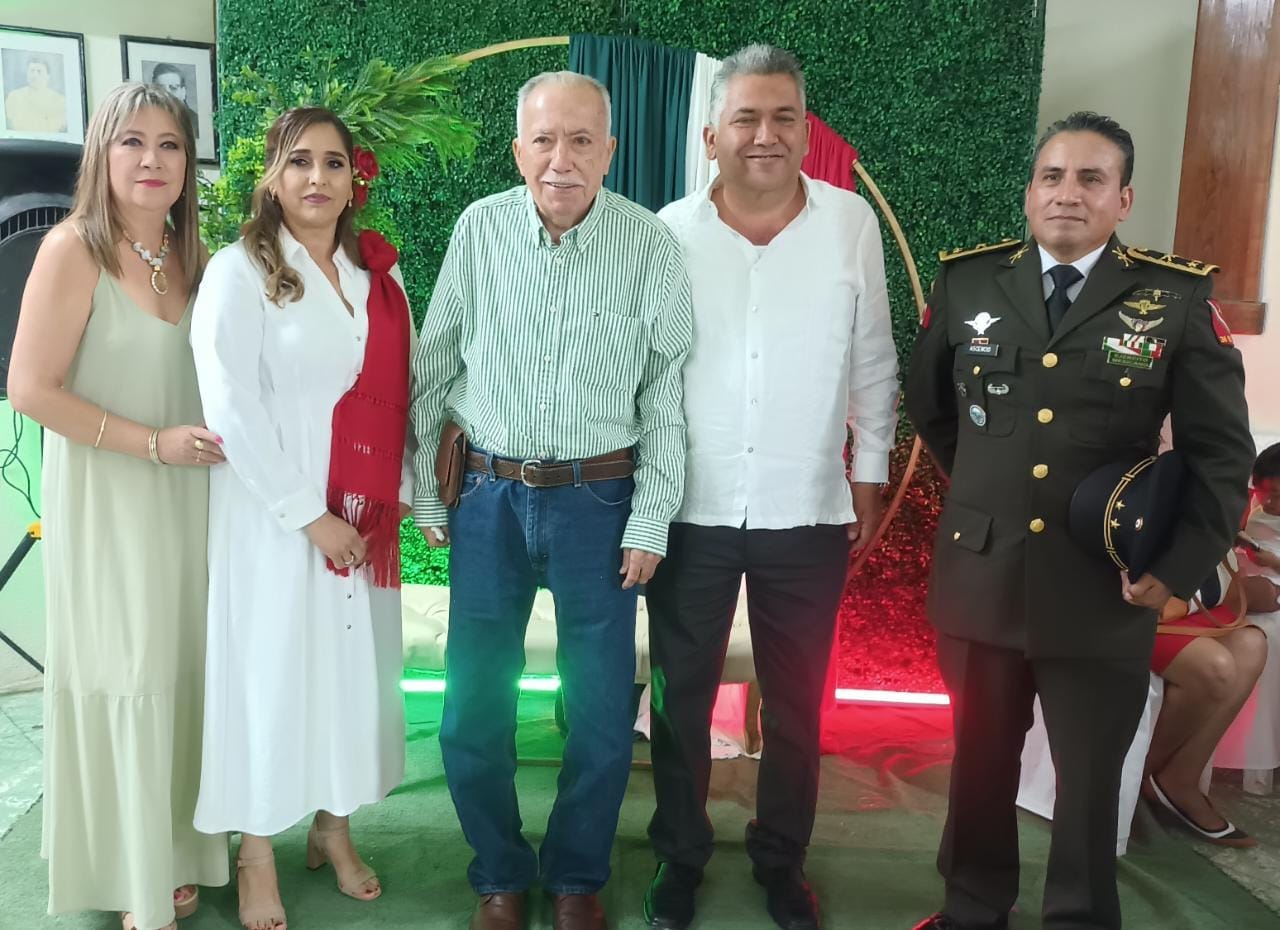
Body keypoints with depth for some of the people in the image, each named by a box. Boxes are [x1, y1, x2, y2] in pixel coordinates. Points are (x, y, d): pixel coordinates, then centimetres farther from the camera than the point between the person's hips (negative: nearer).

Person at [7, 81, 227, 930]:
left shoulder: (193, 256, 6)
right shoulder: (73, 249, -12)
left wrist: (228, 437, -1)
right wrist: (154, 443, -17)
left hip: (188, 500, 5)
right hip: (108, 502, -5)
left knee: (182, 672, 12)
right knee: (125, 682, 4)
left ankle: (174, 850, 31)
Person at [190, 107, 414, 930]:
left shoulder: (377, 273, 10)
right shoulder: (240, 272, -7)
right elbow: (231, 407, -13)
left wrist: (402, 490, 4)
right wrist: (307, 515, -15)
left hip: (366, 520, 5)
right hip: (274, 519, -5)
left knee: (355, 669, 12)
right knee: (272, 675, 5)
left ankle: (334, 826, 32)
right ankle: (258, 856, 23)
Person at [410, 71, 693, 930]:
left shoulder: (652, 246, -8)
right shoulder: (480, 229, -3)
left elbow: (668, 393, -4)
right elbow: (433, 371, 5)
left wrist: (650, 522, -6)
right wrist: (423, 494, 7)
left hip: (598, 500, -1)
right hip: (492, 496, 2)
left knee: (604, 715, 8)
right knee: (472, 714, 9)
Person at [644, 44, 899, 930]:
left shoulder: (852, 222, -3)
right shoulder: (669, 233, -4)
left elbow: (873, 359, 5)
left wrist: (870, 470, 5)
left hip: (809, 514, 1)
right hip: (690, 512, 0)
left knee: (797, 701, 14)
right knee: (682, 696, 13)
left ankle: (781, 859, 36)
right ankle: (680, 856, 34)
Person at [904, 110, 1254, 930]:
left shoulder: (1179, 299, -4)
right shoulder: (967, 282, 1)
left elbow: (1223, 455, 0)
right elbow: (929, 407, 17)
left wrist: (1178, 568, -6)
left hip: (1104, 594, -2)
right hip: (980, 578, 2)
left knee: (1090, 782, 13)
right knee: (981, 765, 18)